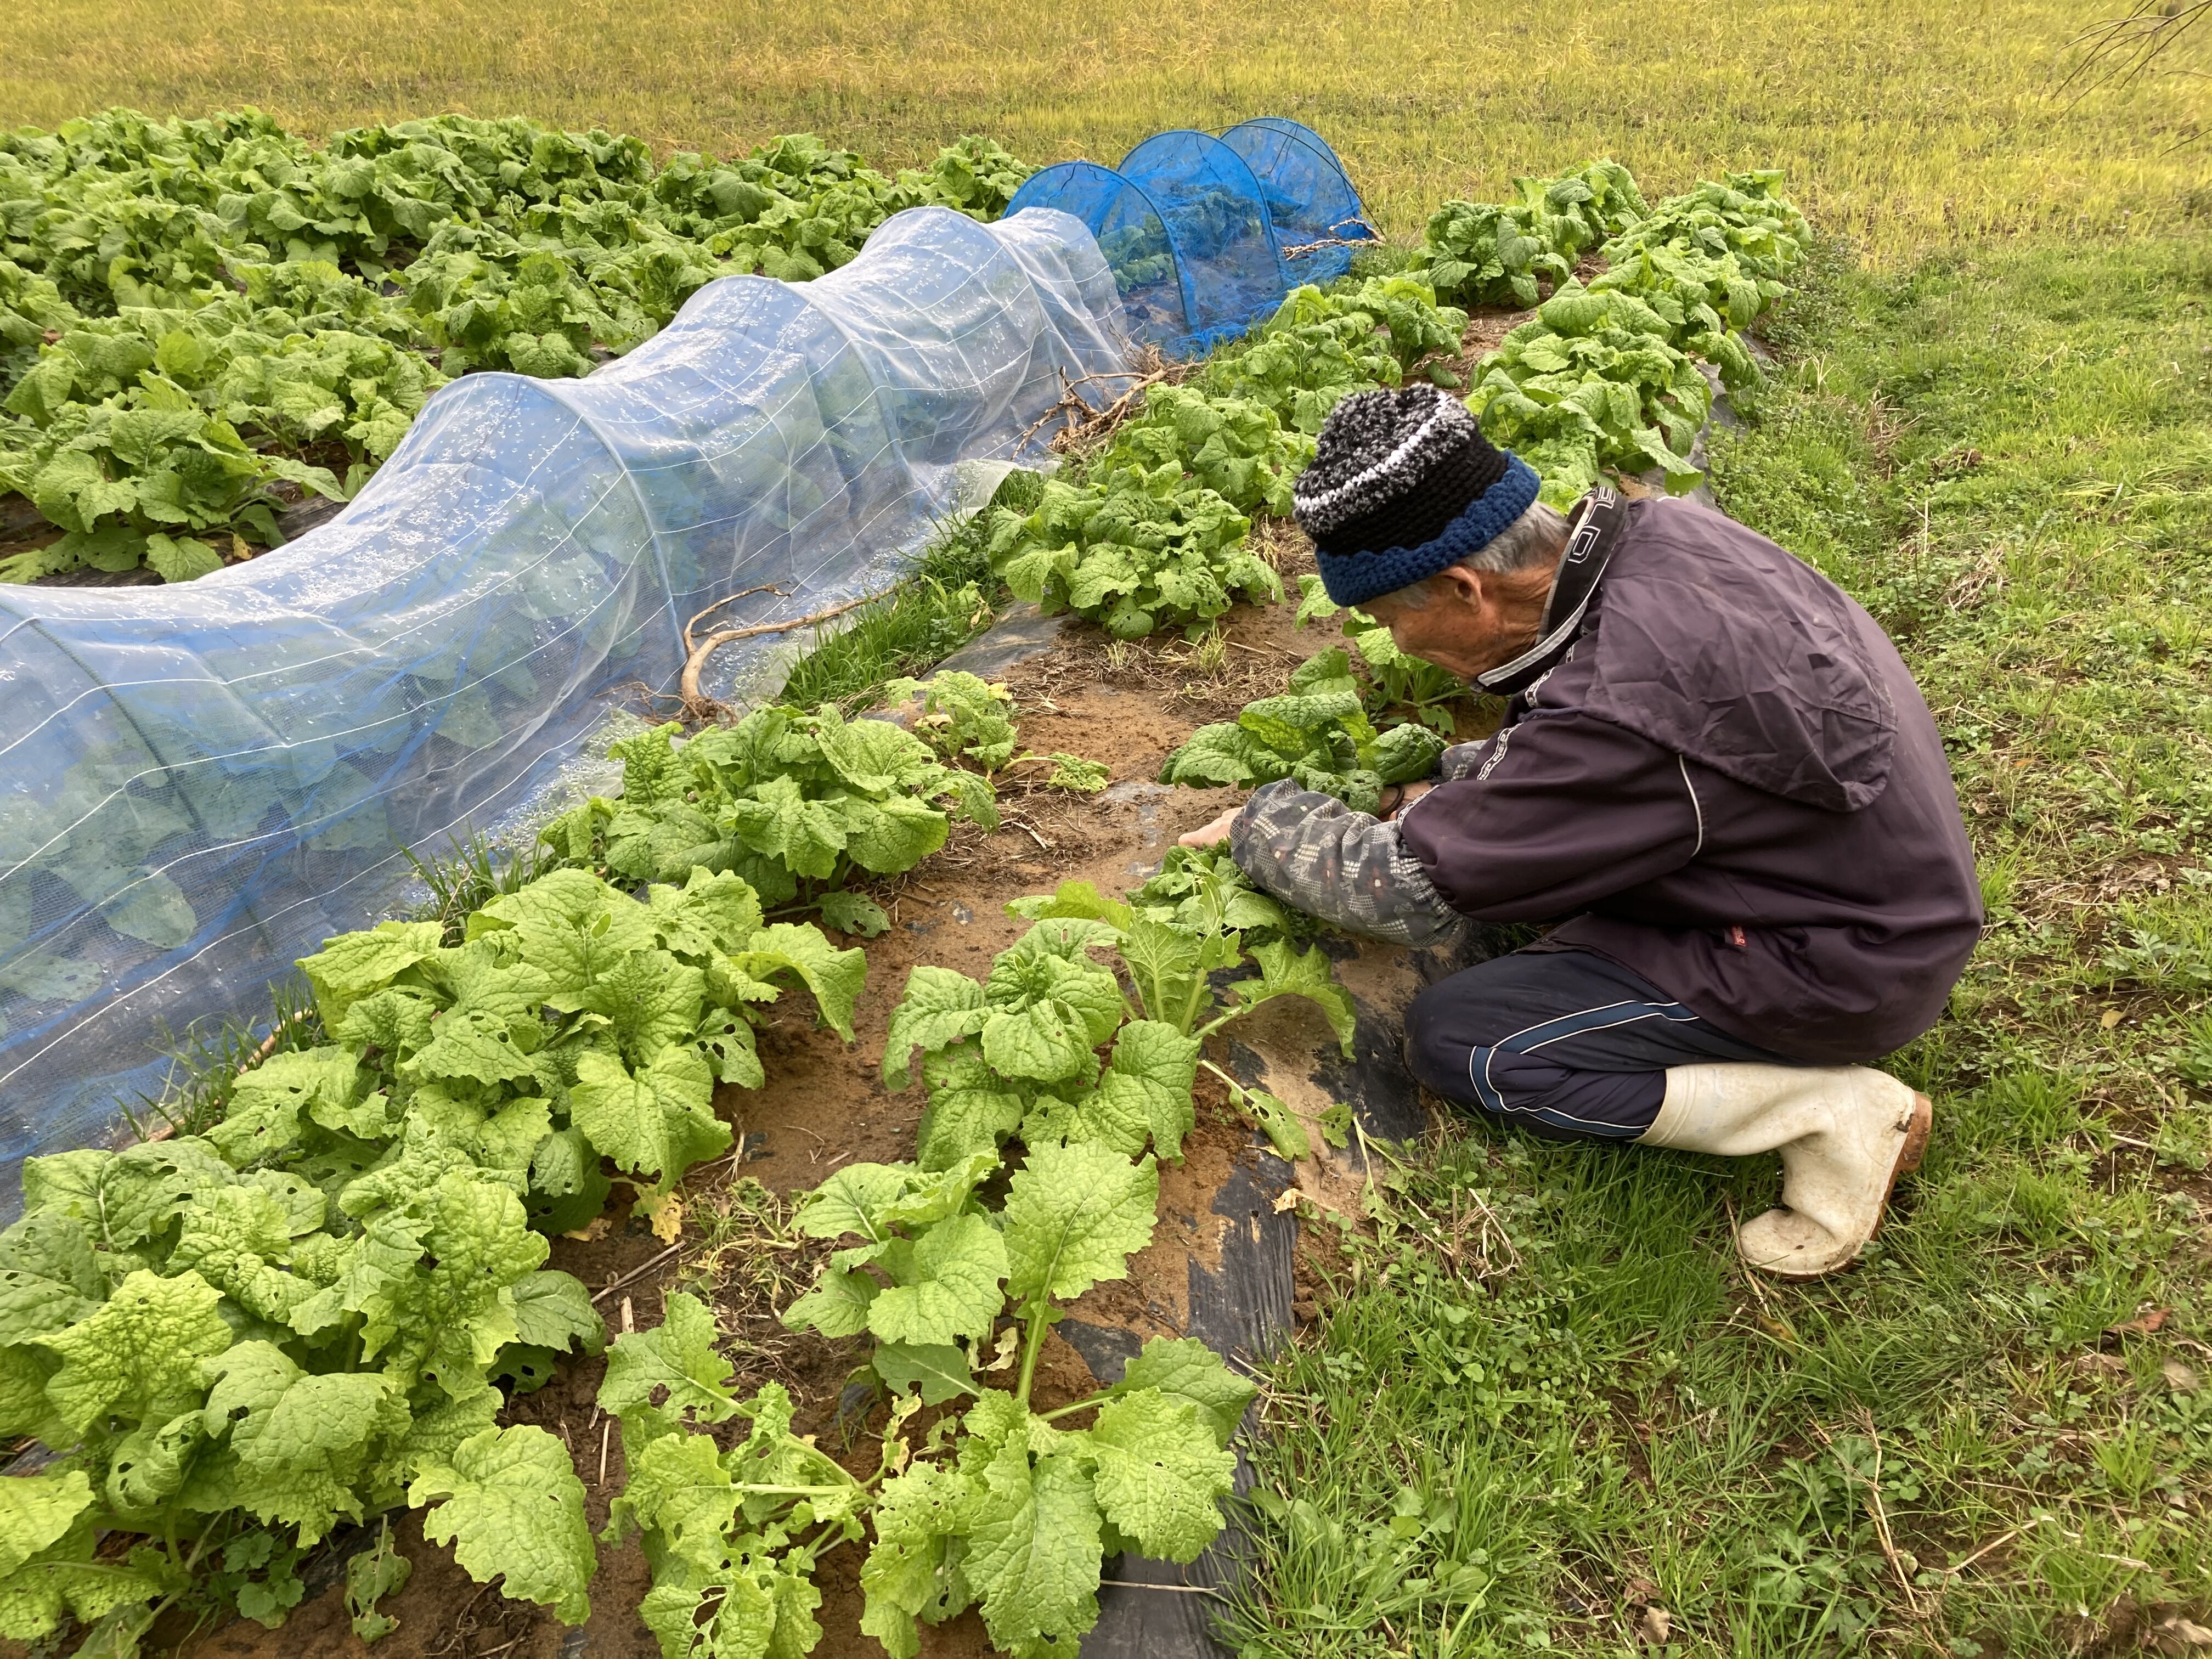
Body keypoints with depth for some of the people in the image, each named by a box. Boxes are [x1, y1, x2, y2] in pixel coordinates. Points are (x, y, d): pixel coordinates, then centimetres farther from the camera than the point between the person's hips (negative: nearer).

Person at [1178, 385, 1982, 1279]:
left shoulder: (1623, 706, -34)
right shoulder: (1654, 531, -10)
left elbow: (1410, 886, -22)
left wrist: (1262, 825, -6)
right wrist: (1449, 787, 5)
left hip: (1845, 965, -8)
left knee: (1452, 1039, -8)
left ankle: (1835, 1111, -7)